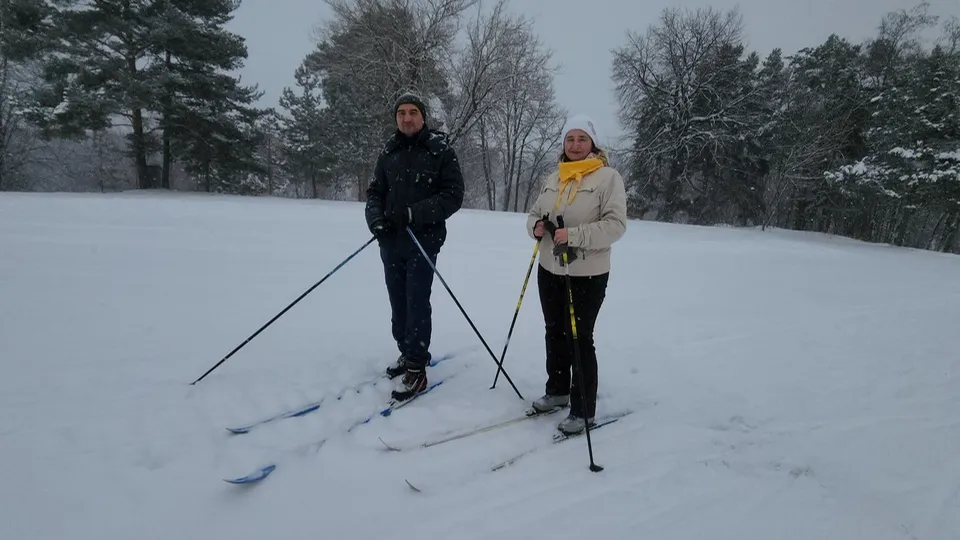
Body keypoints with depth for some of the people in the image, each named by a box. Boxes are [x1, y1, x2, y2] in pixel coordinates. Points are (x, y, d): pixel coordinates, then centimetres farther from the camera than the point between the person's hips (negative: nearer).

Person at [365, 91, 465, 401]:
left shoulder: (441, 151, -3)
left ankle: (417, 369, 4)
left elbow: (453, 195, -9)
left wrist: (413, 214, -20)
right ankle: (408, 354, 29)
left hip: (423, 240, -5)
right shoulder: (389, 152, 10)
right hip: (390, 241, 5)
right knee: (398, 302, 12)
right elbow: (375, 191, 14)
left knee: (417, 303, -5)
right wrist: (375, 216, -9)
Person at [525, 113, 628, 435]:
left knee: (579, 339, -2)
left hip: (587, 275, -6)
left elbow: (615, 224, -17)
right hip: (550, 270, 7)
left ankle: (584, 410, 11)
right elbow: (534, 213, 17)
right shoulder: (553, 179, 10)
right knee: (554, 333, 16)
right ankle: (557, 392, 35)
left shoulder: (608, 177, -9)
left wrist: (574, 234, -26)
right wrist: (536, 227, -7)